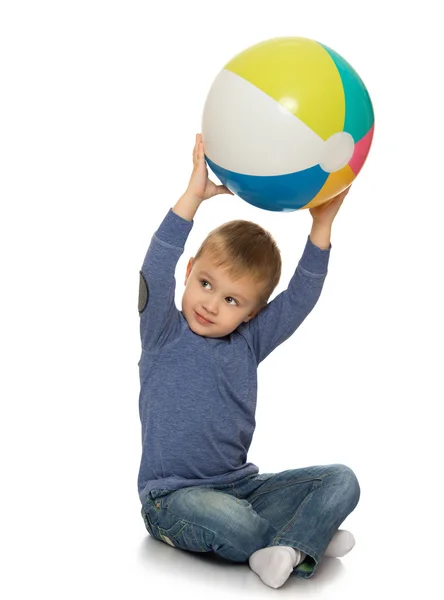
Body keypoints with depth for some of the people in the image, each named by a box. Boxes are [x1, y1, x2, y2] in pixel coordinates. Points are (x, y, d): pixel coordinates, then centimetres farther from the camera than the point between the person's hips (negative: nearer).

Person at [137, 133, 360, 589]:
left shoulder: (249, 343, 6)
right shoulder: (165, 337, -6)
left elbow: (299, 298, -1)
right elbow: (155, 272, -22)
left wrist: (321, 224, -11)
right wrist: (194, 195, -28)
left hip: (241, 486, 5)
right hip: (173, 497, -5)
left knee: (341, 480, -10)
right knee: (227, 520, -37)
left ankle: (287, 548, -30)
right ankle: (307, 536, -11)